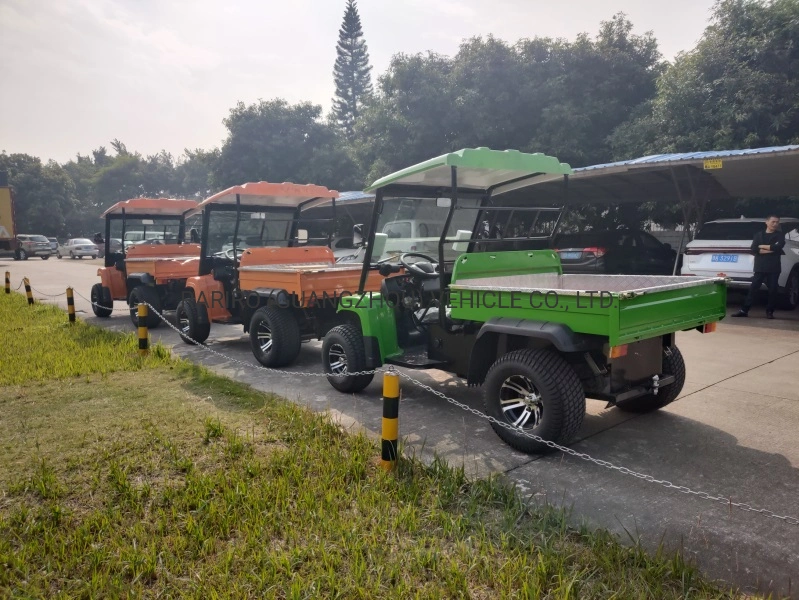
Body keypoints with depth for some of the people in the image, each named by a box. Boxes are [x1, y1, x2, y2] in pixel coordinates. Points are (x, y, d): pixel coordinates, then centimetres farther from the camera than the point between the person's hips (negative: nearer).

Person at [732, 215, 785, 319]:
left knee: (773, 290, 0)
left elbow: (778, 247, -13)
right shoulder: (759, 235, 10)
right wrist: (771, 249, -10)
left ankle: (770, 312, 12)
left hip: (774, 268, -1)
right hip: (760, 268, 1)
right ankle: (744, 310, 0)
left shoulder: (780, 235, 7)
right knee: (753, 289, -2)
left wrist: (762, 246, -5)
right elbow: (753, 250, -3)